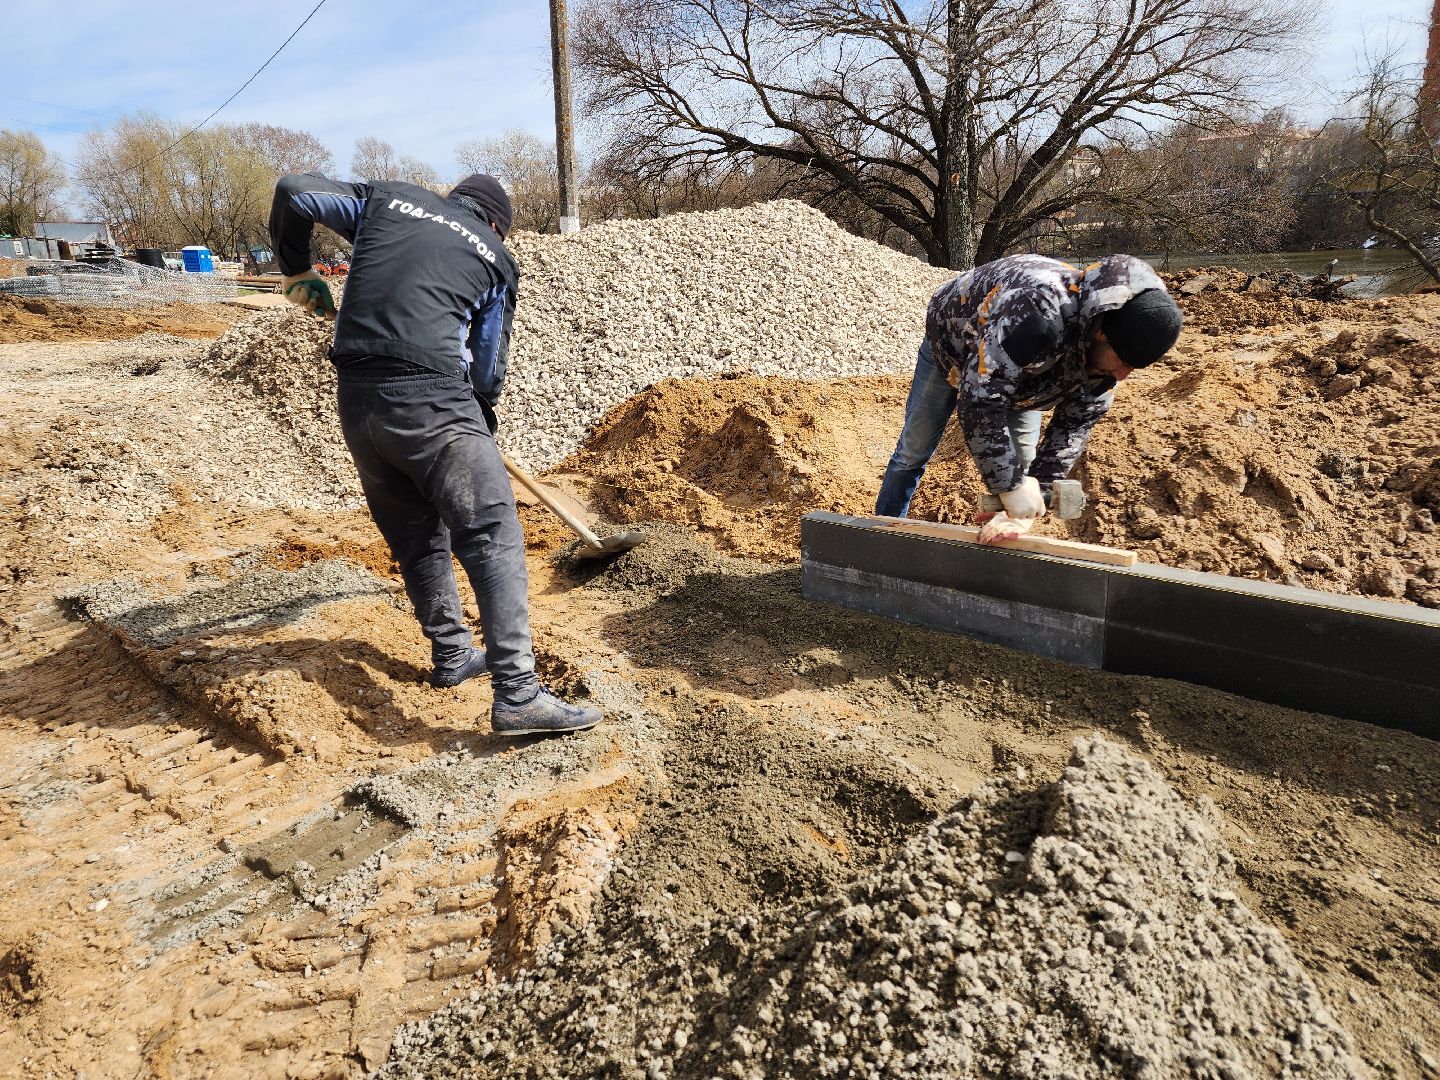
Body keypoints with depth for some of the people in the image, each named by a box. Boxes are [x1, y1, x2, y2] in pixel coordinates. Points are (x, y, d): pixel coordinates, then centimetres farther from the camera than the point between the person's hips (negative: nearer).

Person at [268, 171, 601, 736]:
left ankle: (452, 657, 30)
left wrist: (296, 270, 31)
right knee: (493, 537, -4)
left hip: (357, 398, 5)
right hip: (431, 398, -5)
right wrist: (480, 421, 30)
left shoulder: (386, 198, 21)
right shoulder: (495, 258, 13)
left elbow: (292, 192, 16)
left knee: (417, 536, 18)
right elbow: (487, 372, 12)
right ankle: (518, 695, -11)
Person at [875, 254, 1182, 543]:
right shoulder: (1038, 308, -48)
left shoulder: (1107, 350, -26)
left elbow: (1072, 430, -19)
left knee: (1021, 463, -4)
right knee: (913, 452, 5)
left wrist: (1029, 500, -30)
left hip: (1022, 370, 5)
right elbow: (979, 399, -47)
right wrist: (1010, 486, -42)